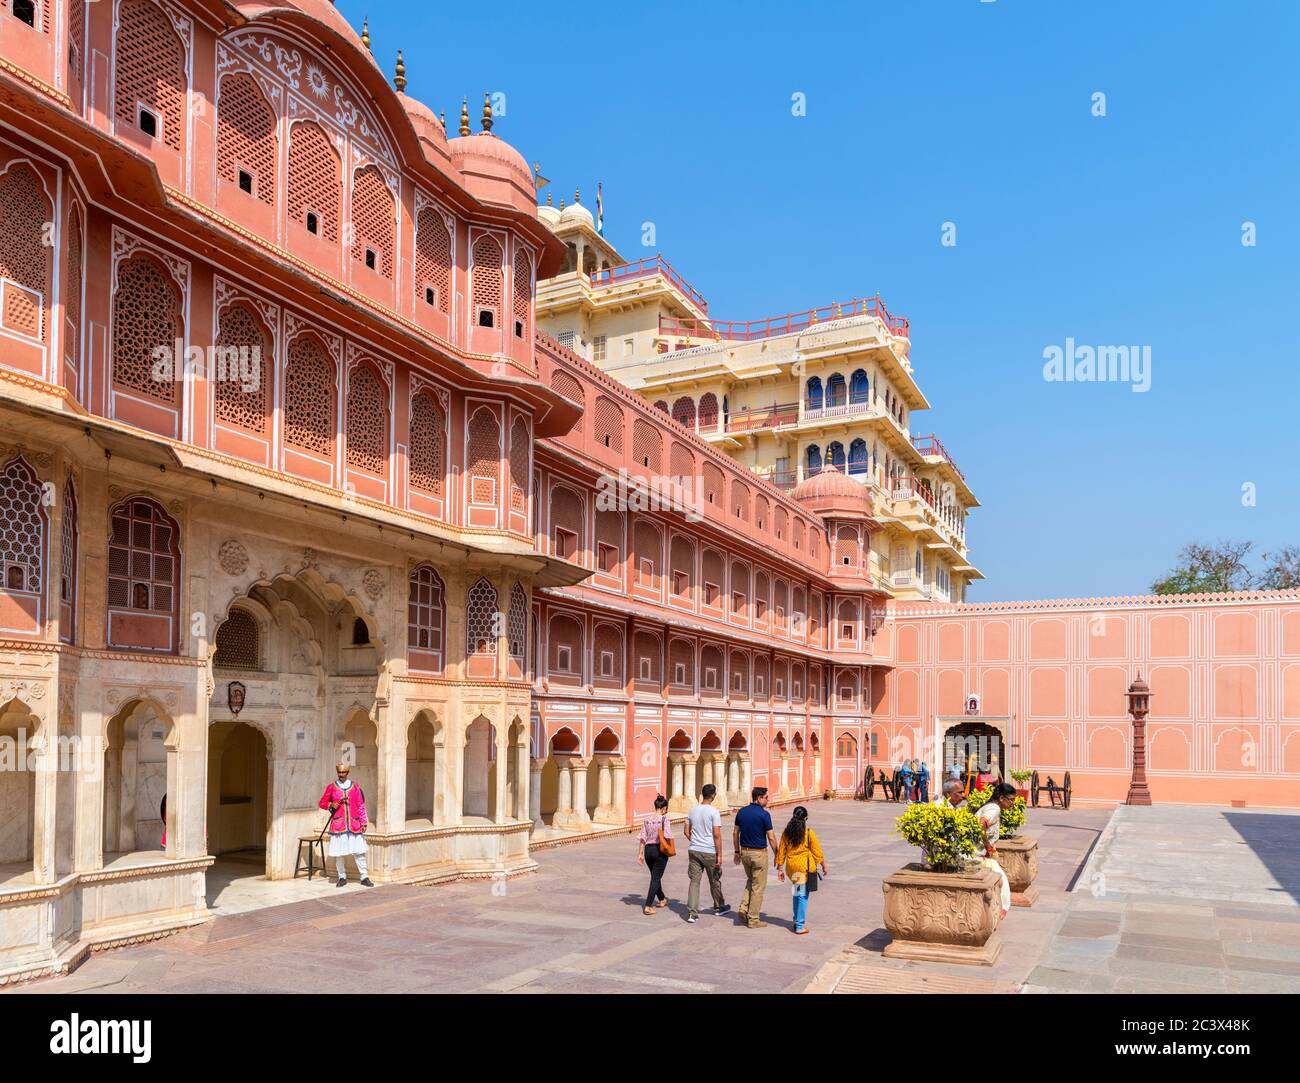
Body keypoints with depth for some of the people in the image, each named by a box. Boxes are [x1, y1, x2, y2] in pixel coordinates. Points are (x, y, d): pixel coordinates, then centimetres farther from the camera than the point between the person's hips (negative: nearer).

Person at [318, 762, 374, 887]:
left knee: (359, 852, -1)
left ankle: (364, 877, 4)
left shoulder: (355, 787, 6)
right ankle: (342, 877, 15)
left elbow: (361, 806, 7)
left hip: (354, 824, 0)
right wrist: (331, 805, -9)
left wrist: (363, 823, 1)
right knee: (339, 853, 1)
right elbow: (322, 803, 12)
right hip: (338, 824, 0)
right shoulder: (331, 787, 5)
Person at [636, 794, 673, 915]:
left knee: (655, 876, 23)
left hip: (648, 850, 5)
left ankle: (662, 899, 42)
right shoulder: (664, 819, -12)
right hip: (660, 850, -5)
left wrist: (640, 854, 5)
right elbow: (667, 837, -20)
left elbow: (643, 838, 2)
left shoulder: (646, 819, 2)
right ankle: (648, 906, -5)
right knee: (656, 878, 2)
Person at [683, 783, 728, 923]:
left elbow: (686, 831, 11)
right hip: (709, 852, -4)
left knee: (694, 881, 4)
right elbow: (717, 835, -15)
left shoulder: (692, 811, 5)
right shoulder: (713, 812, -12)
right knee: (714, 881, 15)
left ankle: (691, 912, -4)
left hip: (694, 850, 4)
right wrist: (719, 855, -10)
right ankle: (719, 907, 32)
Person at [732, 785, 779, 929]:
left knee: (750, 881, 23)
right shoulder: (764, 814, -15)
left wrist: (737, 852, 17)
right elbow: (771, 838, -13)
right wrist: (776, 855, -1)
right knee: (758, 887, 4)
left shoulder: (741, 812, 3)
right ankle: (753, 919, 9)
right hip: (759, 853, -6)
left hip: (745, 852, 6)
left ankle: (744, 910, 10)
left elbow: (735, 833, 8)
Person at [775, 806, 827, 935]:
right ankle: (800, 927, 3)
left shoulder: (786, 832, -1)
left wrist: (780, 868, 11)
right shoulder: (809, 833, -12)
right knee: (803, 895, 1)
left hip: (791, 867, 4)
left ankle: (798, 920, 31)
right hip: (805, 867, -4)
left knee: (796, 894, 22)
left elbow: (781, 851, 3)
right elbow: (817, 851, -6)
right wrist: (823, 865, 8)